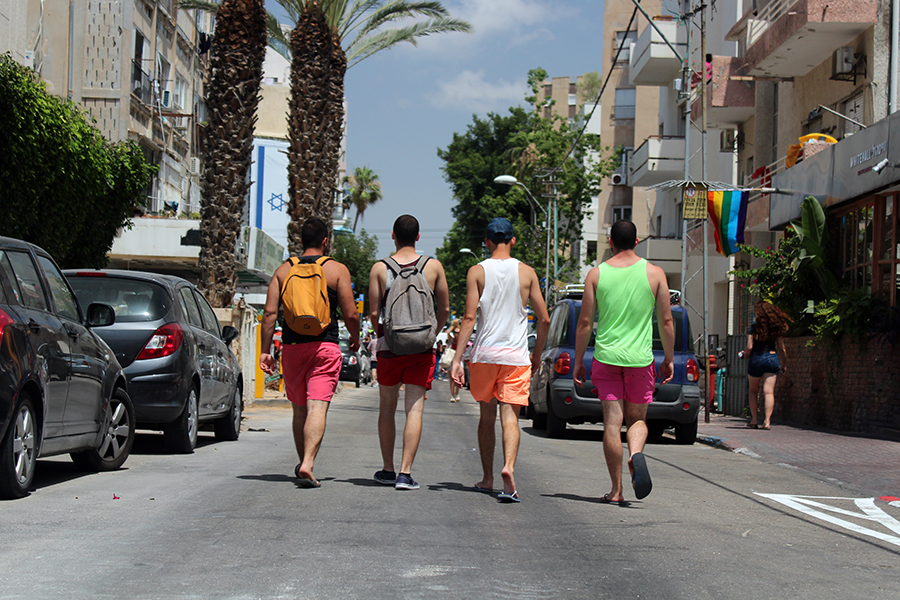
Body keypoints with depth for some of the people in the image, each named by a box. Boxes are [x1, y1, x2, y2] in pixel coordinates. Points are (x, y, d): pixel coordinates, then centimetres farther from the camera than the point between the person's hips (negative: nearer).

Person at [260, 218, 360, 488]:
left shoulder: (283, 270, 8)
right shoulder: (337, 270, 1)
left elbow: (270, 313, 1)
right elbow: (350, 315, -3)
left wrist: (265, 351, 4)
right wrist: (355, 338, 16)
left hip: (291, 347, 3)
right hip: (324, 347, -3)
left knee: (299, 409, 16)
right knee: (317, 408, -9)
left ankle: (303, 464, 25)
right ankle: (307, 465, -24)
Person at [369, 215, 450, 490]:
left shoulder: (380, 268, -3)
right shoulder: (433, 267, 0)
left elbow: (374, 313, -4)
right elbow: (445, 309, 5)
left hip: (389, 346, 0)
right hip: (422, 348, 0)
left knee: (387, 407, 14)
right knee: (414, 409, -1)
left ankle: (388, 470, 20)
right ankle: (405, 473, -8)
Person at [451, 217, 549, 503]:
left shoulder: (477, 272, -1)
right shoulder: (526, 272, 3)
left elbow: (469, 318, -8)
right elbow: (544, 319, 3)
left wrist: (457, 359, -7)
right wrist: (537, 354, 17)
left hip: (484, 353, 0)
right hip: (516, 355, 0)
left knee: (487, 417, 14)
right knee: (510, 415, -3)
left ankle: (488, 478, 21)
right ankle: (508, 468, -27)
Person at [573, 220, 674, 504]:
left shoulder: (596, 274, 1)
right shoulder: (654, 273, 1)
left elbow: (585, 323, 0)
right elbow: (666, 321, 3)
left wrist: (578, 361, 8)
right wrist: (669, 358, 13)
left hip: (606, 358, 0)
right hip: (640, 358, 0)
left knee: (612, 422, 3)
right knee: (637, 419, 14)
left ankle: (617, 490, 4)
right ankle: (636, 454, -18)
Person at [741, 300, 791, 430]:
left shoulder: (754, 327, -7)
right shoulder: (776, 327, 3)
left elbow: (749, 347, -9)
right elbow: (781, 348, 5)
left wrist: (745, 355, 12)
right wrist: (783, 364, 14)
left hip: (756, 359, -2)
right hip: (772, 359, 2)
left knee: (753, 391, 14)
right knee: (769, 391, -1)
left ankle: (754, 419, 10)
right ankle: (767, 421, -8)